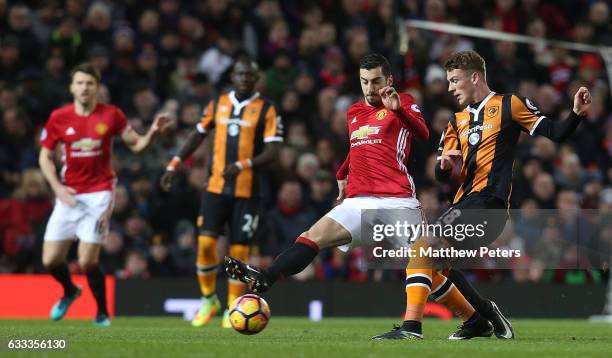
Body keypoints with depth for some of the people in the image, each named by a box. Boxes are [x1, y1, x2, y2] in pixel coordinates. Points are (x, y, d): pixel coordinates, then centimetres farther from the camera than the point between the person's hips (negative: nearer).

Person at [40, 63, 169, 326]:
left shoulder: (111, 115, -4)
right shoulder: (58, 118, 0)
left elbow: (136, 144, 6)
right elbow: (45, 157, 8)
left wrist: (153, 131, -13)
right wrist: (57, 187, -6)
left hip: (99, 195, -3)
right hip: (68, 195, 3)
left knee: (87, 262, -12)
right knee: (50, 260, 1)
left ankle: (102, 312, 10)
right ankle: (69, 291, 34)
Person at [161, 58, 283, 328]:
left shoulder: (266, 110, -2)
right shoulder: (217, 103, 8)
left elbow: (272, 152, -9)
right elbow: (198, 135, 20)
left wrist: (242, 166, -24)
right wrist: (174, 166, 14)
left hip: (247, 191, -2)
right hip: (215, 187, 2)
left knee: (239, 249, -1)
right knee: (205, 243, -9)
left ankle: (233, 309, 12)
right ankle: (208, 300, 11)